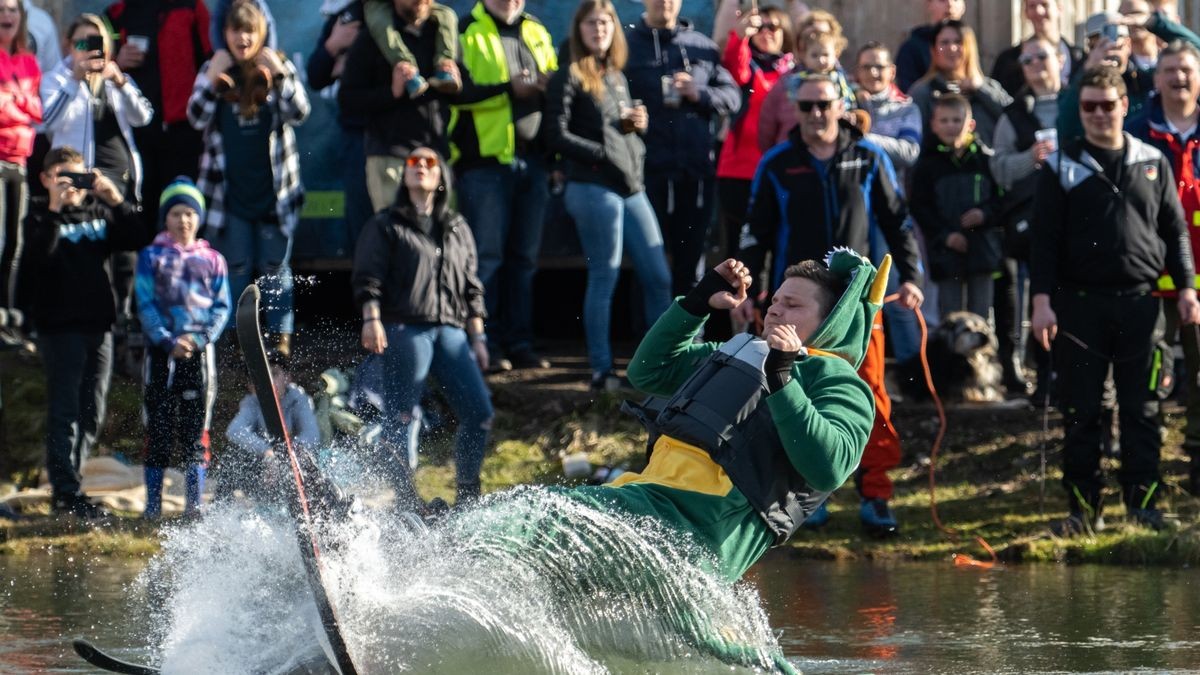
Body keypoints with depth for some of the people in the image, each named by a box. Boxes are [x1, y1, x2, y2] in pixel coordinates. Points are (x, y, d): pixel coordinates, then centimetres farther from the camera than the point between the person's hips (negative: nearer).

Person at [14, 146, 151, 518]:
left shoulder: (100, 212, 13)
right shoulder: (40, 214, 0)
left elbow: (140, 239, 1)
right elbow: (37, 254, -20)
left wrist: (117, 201, -11)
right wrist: (54, 209, -28)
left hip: (98, 323, 6)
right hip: (60, 324, -6)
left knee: (92, 414, 9)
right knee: (65, 410, -7)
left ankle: (64, 484, 18)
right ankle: (66, 491, -6)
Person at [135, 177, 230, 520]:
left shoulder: (212, 260, 11)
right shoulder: (151, 257, 7)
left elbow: (222, 307, 7)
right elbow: (145, 305, 1)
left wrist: (200, 339, -10)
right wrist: (167, 342, -13)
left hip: (200, 351, 1)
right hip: (161, 350, -1)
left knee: (195, 430, 0)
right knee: (158, 428, -1)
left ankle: (195, 501, 3)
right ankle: (153, 501, 4)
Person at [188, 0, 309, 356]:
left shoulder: (280, 67, 3)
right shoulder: (213, 71, 5)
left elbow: (299, 113, -8)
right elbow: (197, 118, -4)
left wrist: (279, 75, -21)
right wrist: (212, 81, -19)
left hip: (274, 189, -1)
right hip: (230, 190, 1)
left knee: (276, 269, 3)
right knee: (235, 269, 4)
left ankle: (281, 337, 8)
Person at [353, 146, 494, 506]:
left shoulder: (457, 229, 23)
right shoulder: (386, 226, 11)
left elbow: (471, 288, 22)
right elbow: (368, 277, 1)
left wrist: (477, 338, 15)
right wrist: (371, 318, -15)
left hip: (451, 332, 4)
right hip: (404, 329, -4)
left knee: (479, 412, -5)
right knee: (401, 415, -10)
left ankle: (467, 494, 5)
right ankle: (404, 496, -7)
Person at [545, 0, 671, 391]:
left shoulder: (617, 78, 18)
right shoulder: (569, 78, -3)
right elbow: (558, 136, -11)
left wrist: (639, 125, 4)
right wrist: (605, 154, -12)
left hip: (631, 186, 7)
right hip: (593, 187, -7)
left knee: (658, 276, 4)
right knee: (604, 278, -4)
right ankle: (602, 370, 2)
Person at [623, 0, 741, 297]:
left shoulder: (702, 46, 12)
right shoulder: (627, 45, 4)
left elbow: (732, 96, 9)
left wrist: (700, 94, -8)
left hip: (697, 172, 3)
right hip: (650, 171, -3)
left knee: (691, 259, 9)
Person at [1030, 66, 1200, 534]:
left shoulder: (1152, 163, 10)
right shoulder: (1061, 167, 4)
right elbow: (1044, 239, 1)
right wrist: (1042, 300, -7)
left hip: (1140, 303, 1)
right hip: (1079, 304, -1)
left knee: (1142, 410, 2)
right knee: (1080, 412, 1)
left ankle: (1143, 503, 8)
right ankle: (1083, 507, 7)